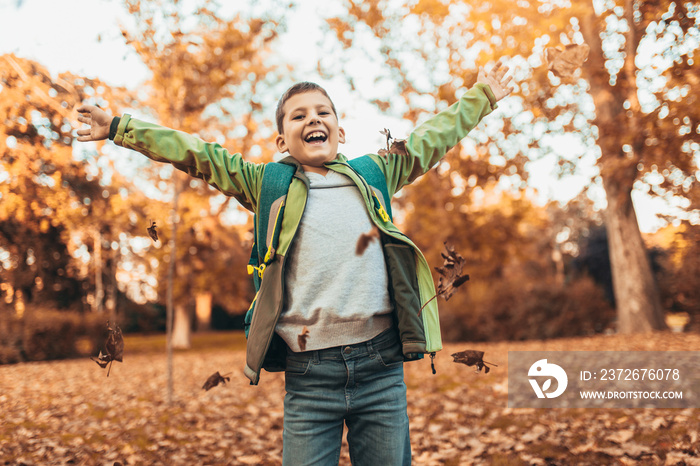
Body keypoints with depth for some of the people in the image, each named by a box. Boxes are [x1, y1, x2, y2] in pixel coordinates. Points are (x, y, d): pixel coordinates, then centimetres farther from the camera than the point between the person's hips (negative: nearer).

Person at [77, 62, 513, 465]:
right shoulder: (267, 184, 12)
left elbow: (430, 139, 26)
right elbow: (196, 153, 14)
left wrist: (480, 97, 36)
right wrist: (118, 127, 17)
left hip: (381, 365, 2)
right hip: (309, 372, -1)